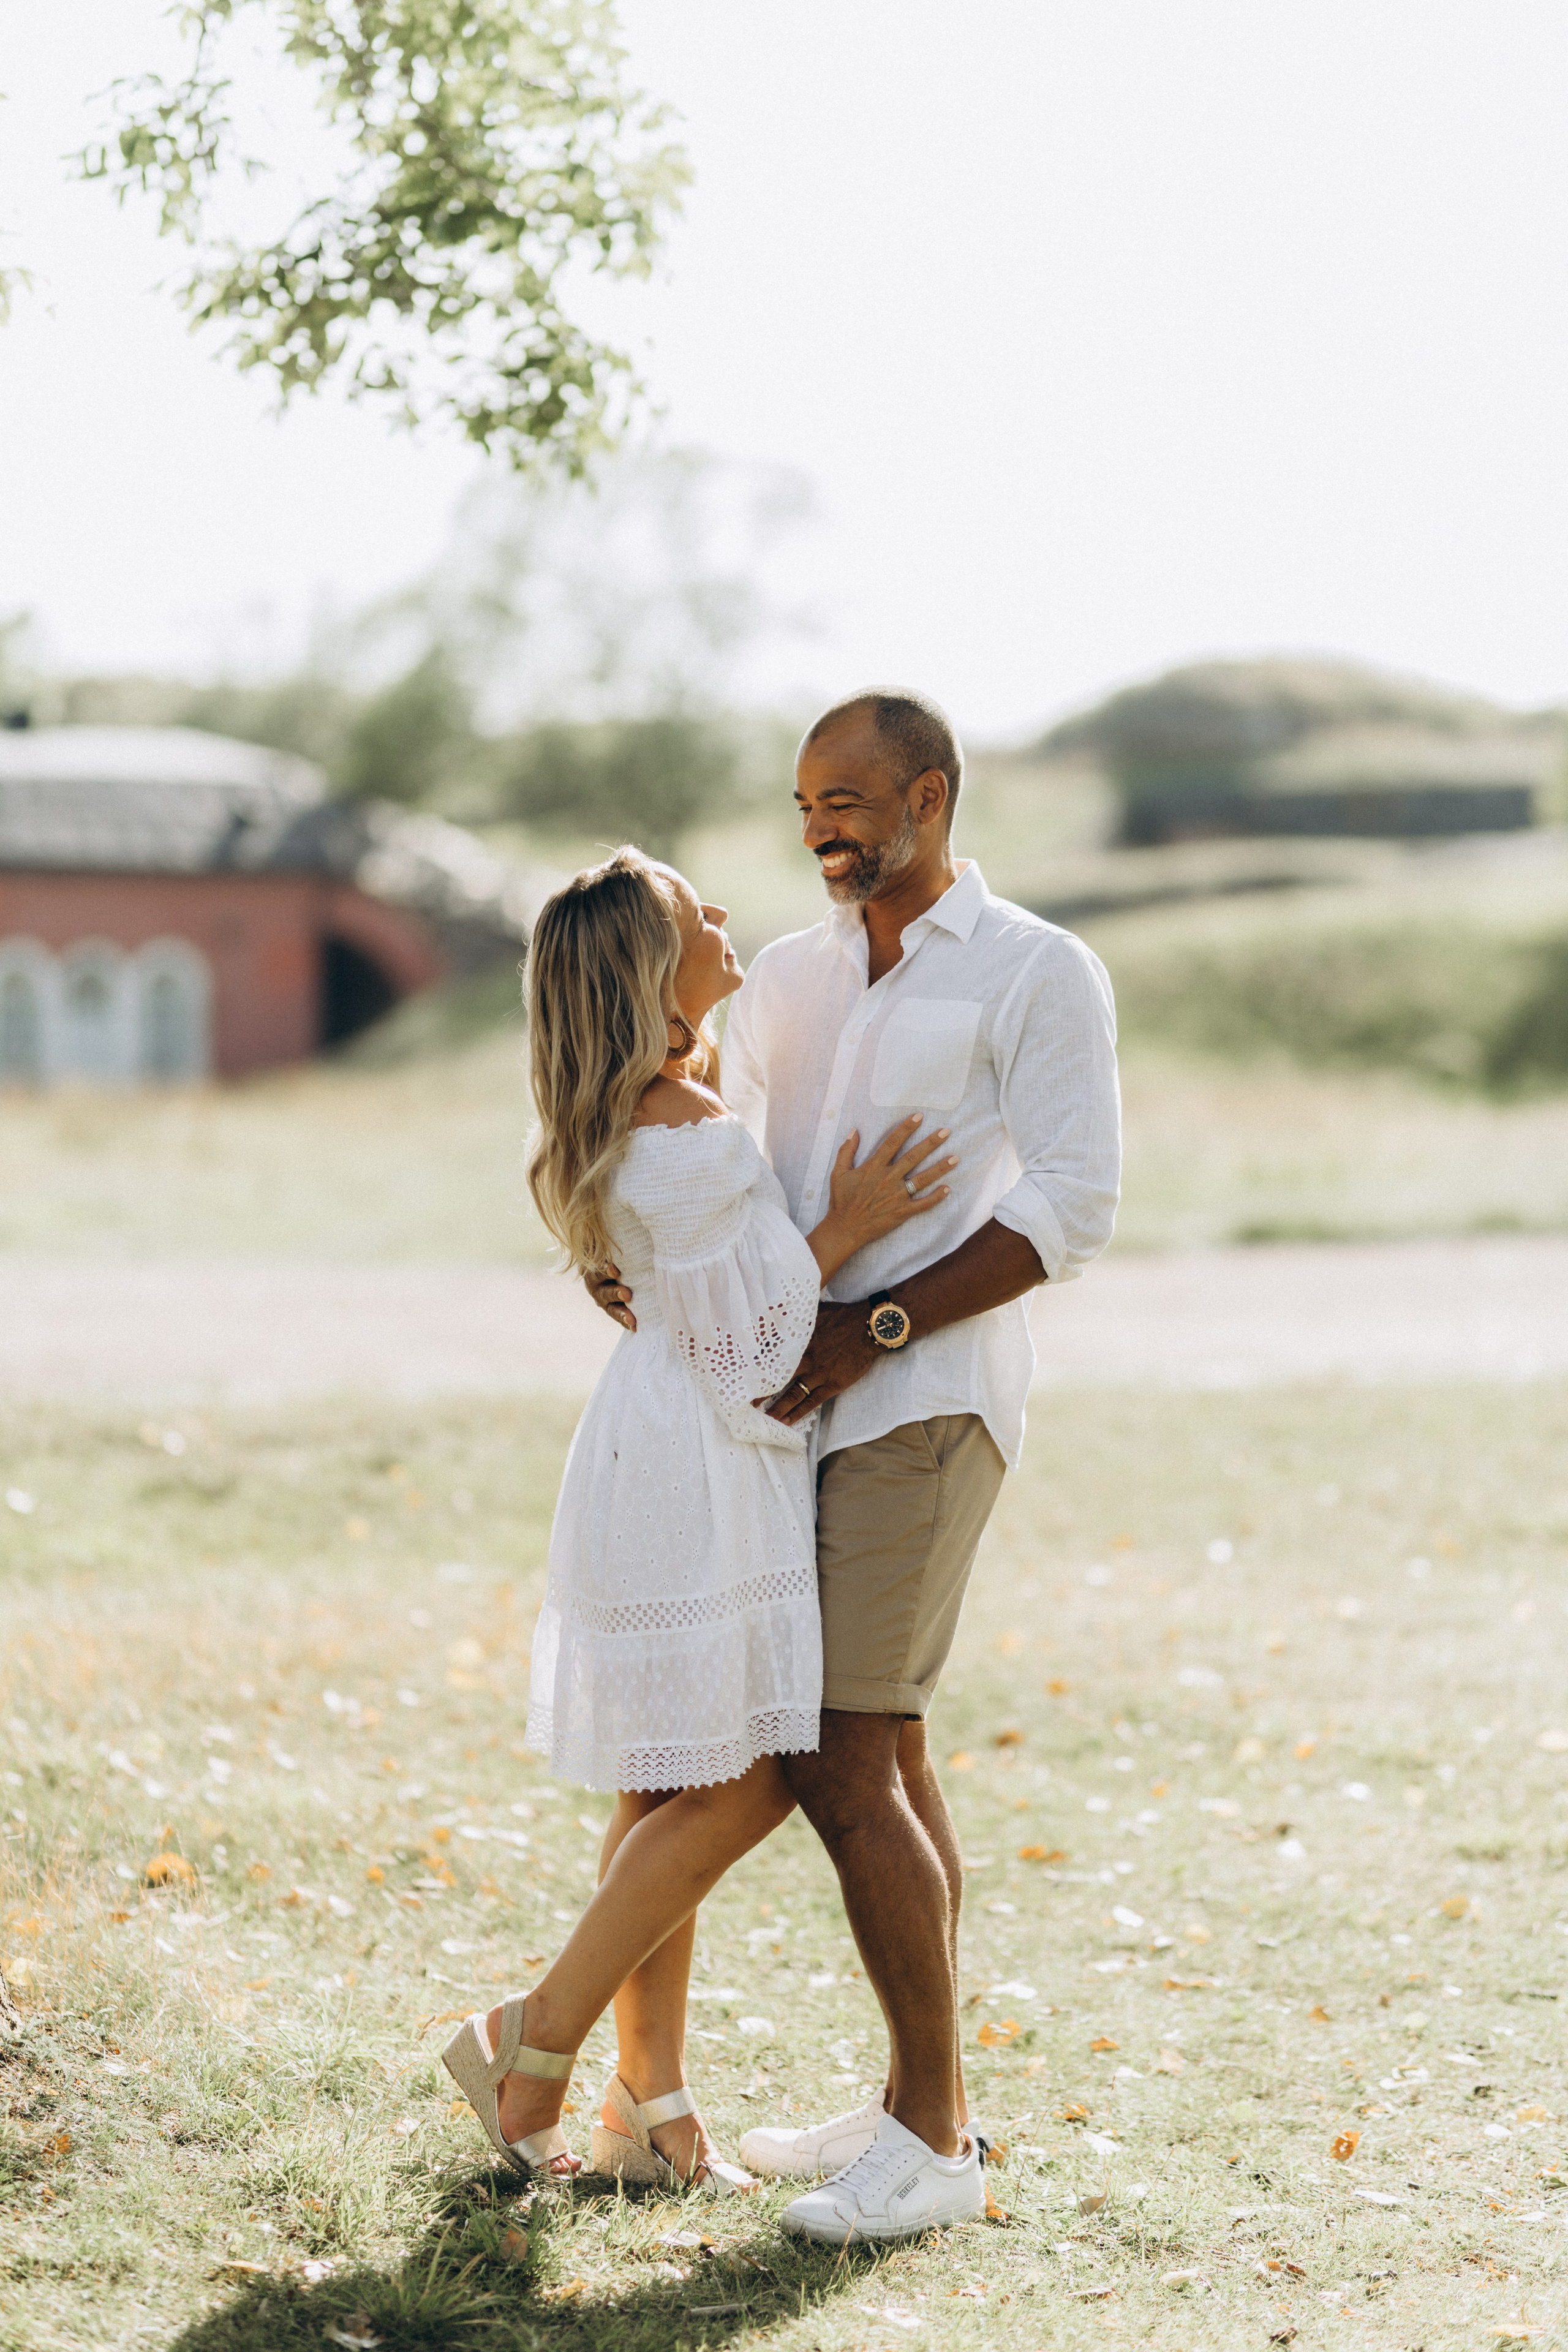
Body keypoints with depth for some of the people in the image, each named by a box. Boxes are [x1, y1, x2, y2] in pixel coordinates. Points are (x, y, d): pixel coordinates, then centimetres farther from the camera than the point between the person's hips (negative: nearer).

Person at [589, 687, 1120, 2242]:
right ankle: (917, 2108, 19)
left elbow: (1069, 1209, -13)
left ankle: (933, 2143, -6)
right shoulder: (788, 979, 15)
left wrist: (871, 1328, -18)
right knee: (884, 1758, 11)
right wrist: (624, 1266, -4)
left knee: (836, 1764, -13)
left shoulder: (1038, 975, -5)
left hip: (925, 1408, -7)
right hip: (820, 1409, 7)